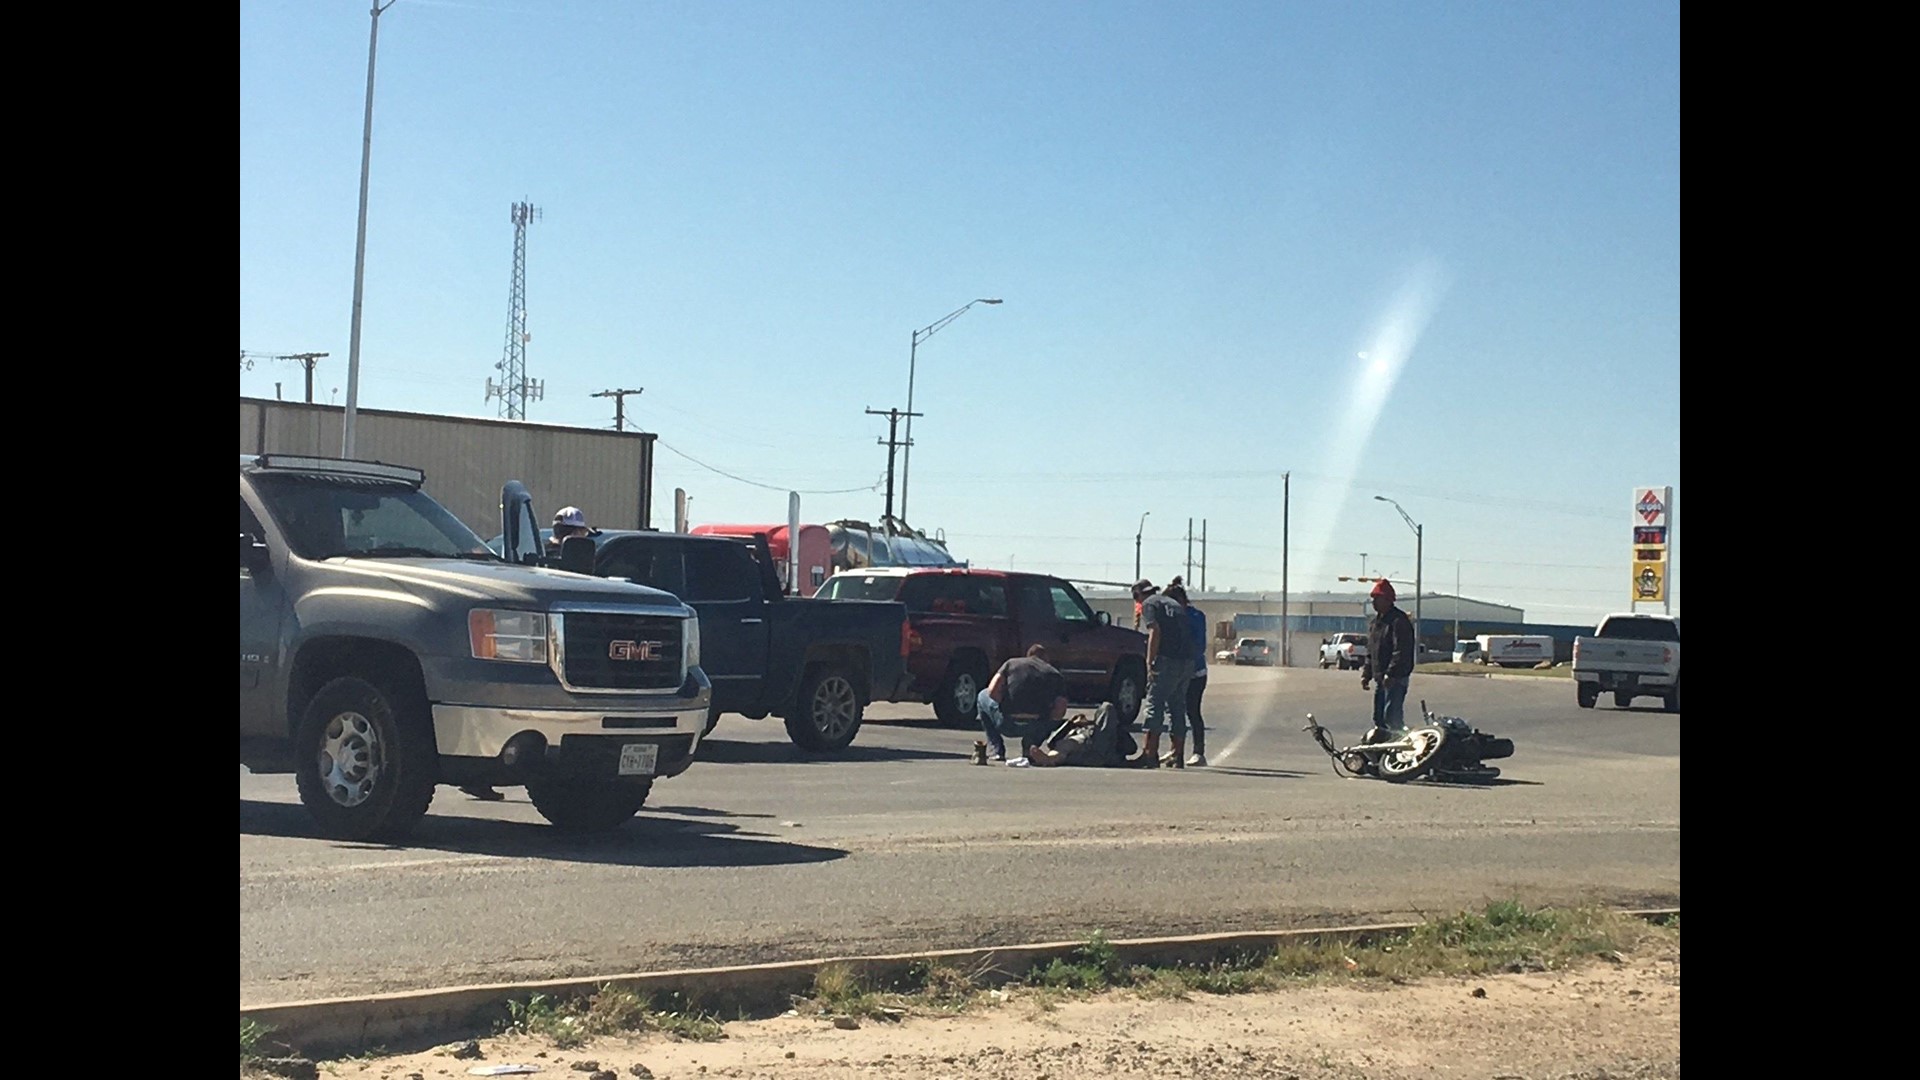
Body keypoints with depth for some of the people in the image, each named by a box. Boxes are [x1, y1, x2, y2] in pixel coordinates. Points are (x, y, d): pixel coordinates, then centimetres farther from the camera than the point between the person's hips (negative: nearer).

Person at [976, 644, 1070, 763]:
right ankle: (1028, 749, 17)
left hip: (1007, 725, -1)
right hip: (1036, 729, 1)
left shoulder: (1011, 663, 13)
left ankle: (998, 751, 20)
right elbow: (1059, 712, 2)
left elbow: (992, 692, -1)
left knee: (983, 697, 29)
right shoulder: (1055, 674, 13)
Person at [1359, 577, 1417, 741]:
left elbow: (1401, 652, -20)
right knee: (1379, 718, 13)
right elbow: (1370, 651, 24)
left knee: (1392, 717, -18)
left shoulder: (1399, 621, -12)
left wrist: (1391, 674, -25)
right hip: (1381, 678, 9)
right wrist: (1366, 673, 16)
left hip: (1396, 678, -9)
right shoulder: (1375, 622, 17)